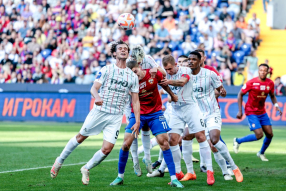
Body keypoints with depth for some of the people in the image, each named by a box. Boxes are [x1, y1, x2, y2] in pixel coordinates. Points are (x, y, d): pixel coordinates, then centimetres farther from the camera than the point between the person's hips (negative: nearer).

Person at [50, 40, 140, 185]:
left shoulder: (133, 76, 7)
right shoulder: (106, 70, 0)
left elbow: (135, 101, 8)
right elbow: (94, 88, -9)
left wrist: (137, 121, -1)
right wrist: (97, 97, -32)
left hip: (116, 117, 2)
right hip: (99, 111, -2)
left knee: (107, 149, -7)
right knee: (81, 137, 8)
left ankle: (86, 169, 16)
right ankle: (59, 161, 28)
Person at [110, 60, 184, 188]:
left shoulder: (154, 74, -11)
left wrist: (172, 95, 22)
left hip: (155, 113, 1)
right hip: (138, 114, 0)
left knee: (163, 141, -9)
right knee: (126, 142, -11)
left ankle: (174, 178, -4)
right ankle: (120, 176, 7)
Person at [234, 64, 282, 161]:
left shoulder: (270, 83, -2)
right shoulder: (251, 83, -17)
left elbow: (272, 96, 16)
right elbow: (240, 94, -8)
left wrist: (276, 106, -2)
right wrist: (240, 111, -11)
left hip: (262, 112, 6)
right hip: (251, 112, -6)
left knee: (270, 134, 2)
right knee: (259, 135, -16)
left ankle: (261, 153, 27)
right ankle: (238, 141, 7)